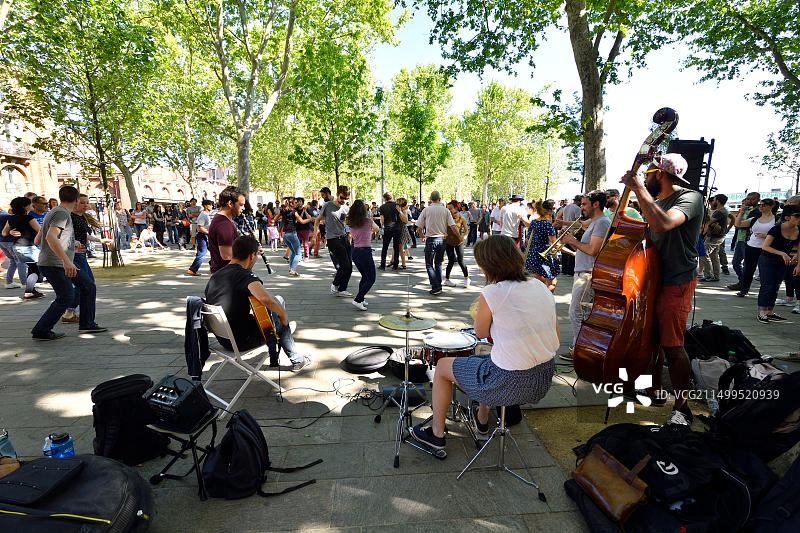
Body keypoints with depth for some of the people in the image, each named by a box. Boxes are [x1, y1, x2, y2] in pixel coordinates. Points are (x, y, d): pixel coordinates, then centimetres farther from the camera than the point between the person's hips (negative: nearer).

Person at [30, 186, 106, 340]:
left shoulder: (53, 212, 17)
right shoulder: (62, 213, -13)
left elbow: (37, 241, 23)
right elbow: (50, 237, -29)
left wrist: (71, 245, 34)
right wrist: (66, 260, -36)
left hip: (63, 264, 10)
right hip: (54, 265, -10)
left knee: (89, 286, 9)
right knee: (65, 298, -4)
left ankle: (86, 324, 13)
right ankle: (41, 331, 8)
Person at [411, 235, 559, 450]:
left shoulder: (491, 293, -20)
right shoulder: (541, 286, 0)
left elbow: (481, 333, -2)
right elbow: (557, 340, 7)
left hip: (510, 383, -7)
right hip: (544, 379, 7)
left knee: (442, 366, 17)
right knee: (486, 359, 36)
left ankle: (436, 434, 33)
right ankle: (482, 420, 54)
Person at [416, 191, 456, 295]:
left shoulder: (426, 210, -1)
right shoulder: (445, 210, 1)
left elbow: (419, 228, -2)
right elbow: (453, 226, -5)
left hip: (430, 239, -3)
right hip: (442, 239, 3)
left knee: (429, 264, 5)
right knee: (438, 263, 16)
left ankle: (435, 287, -4)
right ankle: (439, 286, 19)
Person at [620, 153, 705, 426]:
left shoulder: (690, 197, -12)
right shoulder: (657, 200, 14)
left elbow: (663, 224, -33)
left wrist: (639, 188, -28)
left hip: (676, 283, -9)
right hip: (654, 279, 9)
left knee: (672, 347, -6)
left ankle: (681, 407, 10)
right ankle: (654, 391, 31)